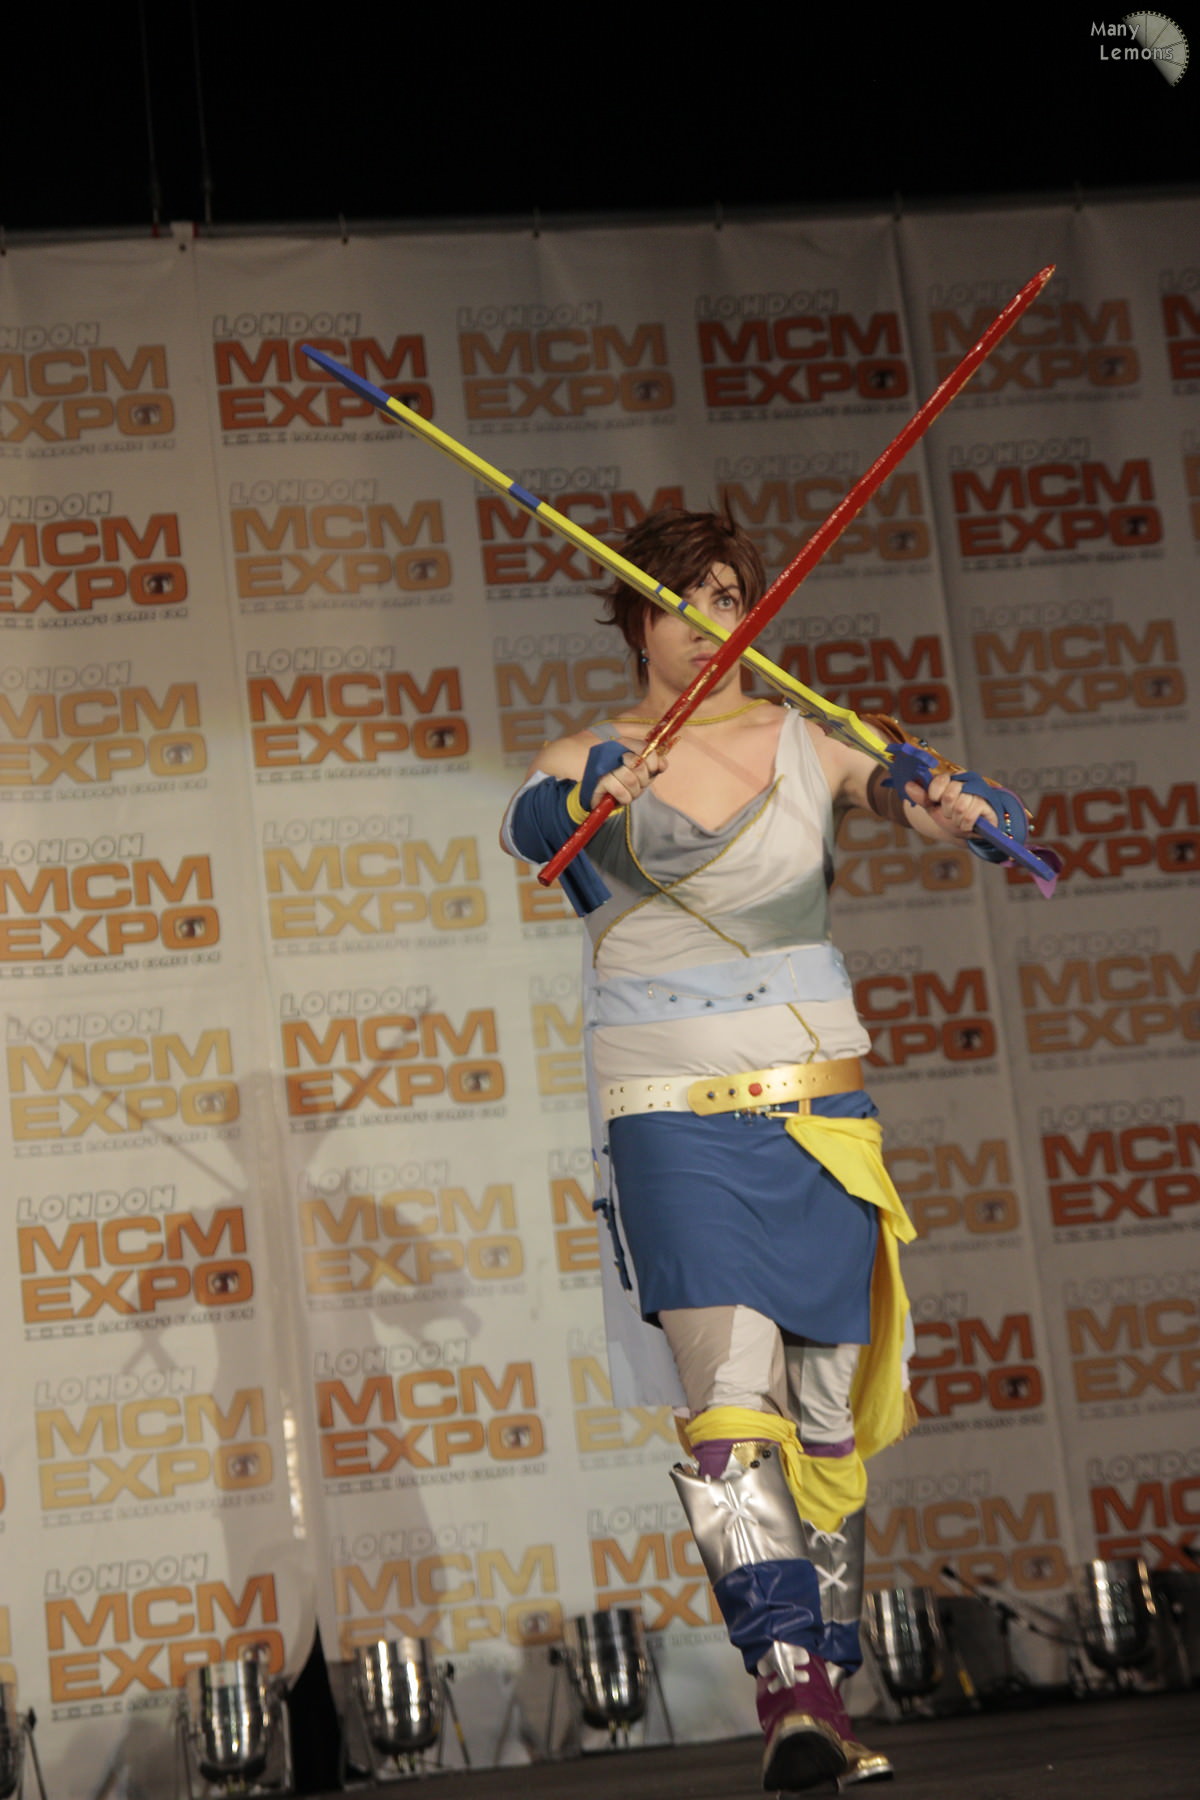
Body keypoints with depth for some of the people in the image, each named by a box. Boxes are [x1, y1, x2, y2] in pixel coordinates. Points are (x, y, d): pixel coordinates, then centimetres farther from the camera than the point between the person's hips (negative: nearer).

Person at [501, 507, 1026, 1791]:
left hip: (820, 1113, 3)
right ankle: (790, 1686, -25)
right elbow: (527, 827, -19)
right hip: (673, 1119, -3)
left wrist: (937, 805, -35)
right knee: (729, 1388, -19)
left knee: (829, 1417, 6)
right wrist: (581, 798, -43)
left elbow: (885, 780, -11)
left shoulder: (803, 741, 7)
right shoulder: (589, 763, 1)